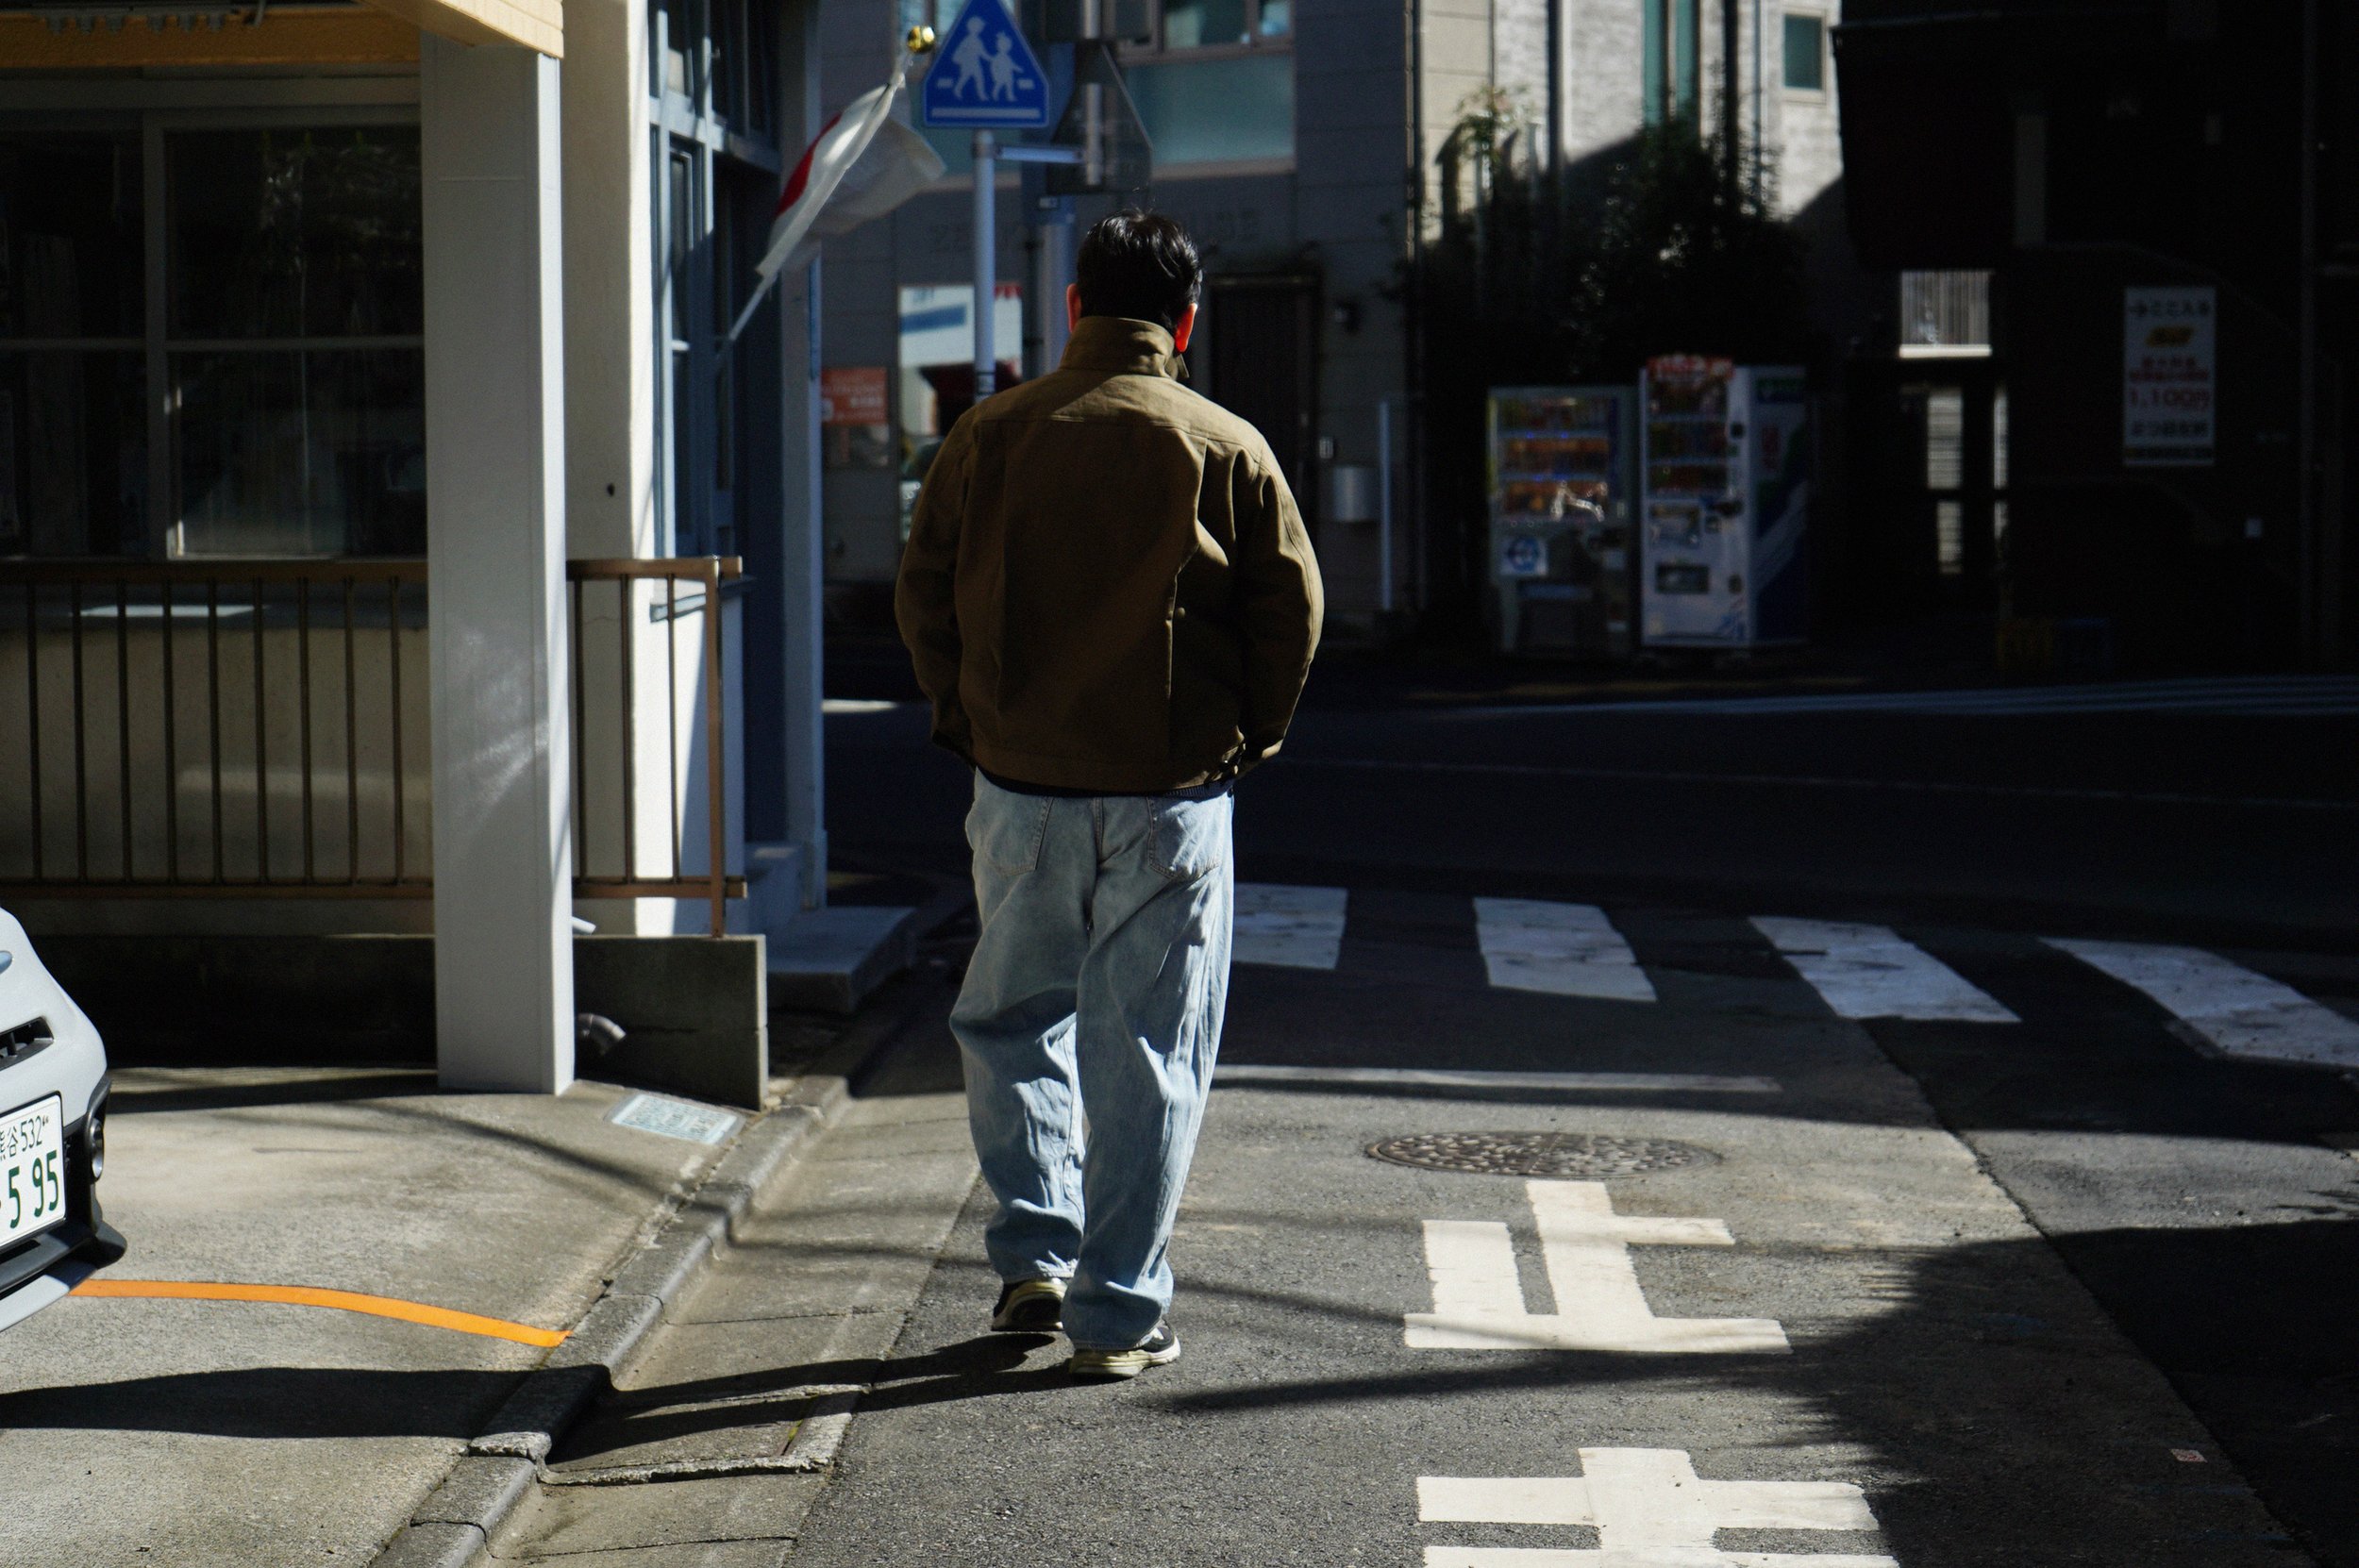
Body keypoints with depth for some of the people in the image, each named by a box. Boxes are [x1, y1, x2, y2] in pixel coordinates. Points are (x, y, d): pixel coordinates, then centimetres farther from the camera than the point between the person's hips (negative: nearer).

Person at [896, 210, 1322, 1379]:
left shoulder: (990, 436, 1)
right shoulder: (1226, 449, -3)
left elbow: (922, 596, 4)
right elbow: (1290, 609, -1)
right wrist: (1245, 739, 12)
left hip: (1022, 791, 2)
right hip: (1170, 798, -1)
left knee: (1012, 1020, 21)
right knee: (1148, 1054, 5)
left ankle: (1034, 1251, 14)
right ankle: (1118, 1317, 7)